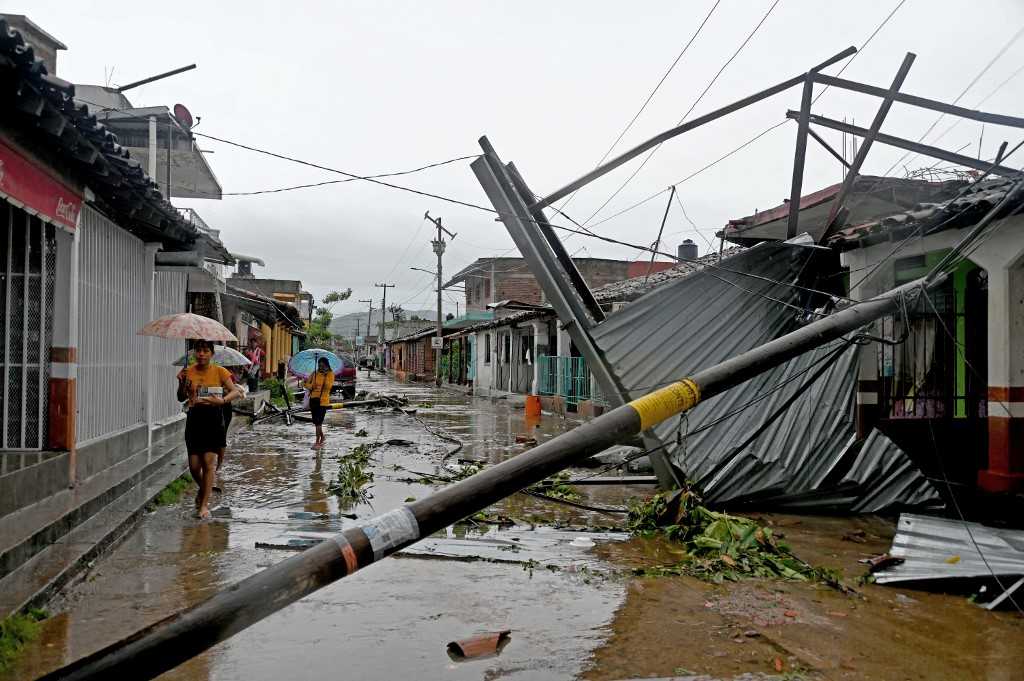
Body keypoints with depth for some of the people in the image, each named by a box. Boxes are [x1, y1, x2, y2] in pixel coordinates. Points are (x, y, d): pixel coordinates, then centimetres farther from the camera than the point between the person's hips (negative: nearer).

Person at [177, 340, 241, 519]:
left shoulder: (219, 371, -3)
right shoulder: (188, 372, 4)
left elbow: (235, 392, -9)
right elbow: (181, 398, 5)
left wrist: (222, 400, -29)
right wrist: (182, 383, -13)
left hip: (213, 420, -2)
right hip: (194, 420, 2)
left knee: (209, 462, -6)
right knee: (194, 465, 4)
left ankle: (204, 504, 4)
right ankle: (203, 489, 36)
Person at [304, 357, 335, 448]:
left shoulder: (330, 374, -4)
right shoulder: (315, 373, 5)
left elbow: (328, 386, -17)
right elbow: (306, 383, 8)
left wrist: (326, 375, -23)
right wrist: (311, 386, -12)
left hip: (323, 400, -5)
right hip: (313, 399, 5)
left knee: (318, 422, -9)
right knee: (316, 421, 14)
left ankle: (318, 442, -2)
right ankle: (322, 437, 35)